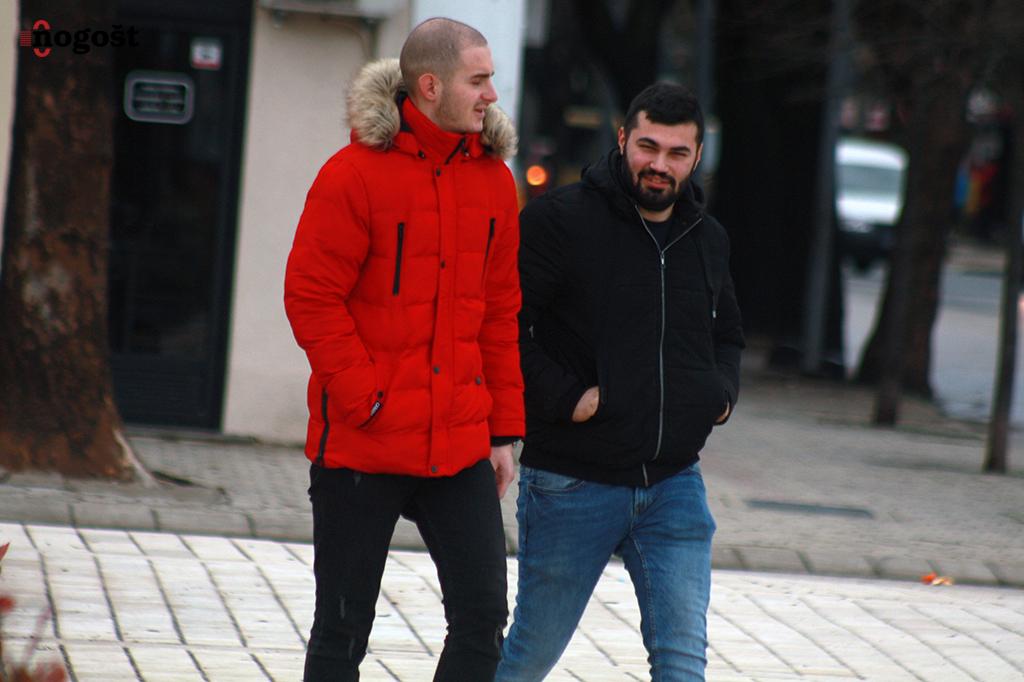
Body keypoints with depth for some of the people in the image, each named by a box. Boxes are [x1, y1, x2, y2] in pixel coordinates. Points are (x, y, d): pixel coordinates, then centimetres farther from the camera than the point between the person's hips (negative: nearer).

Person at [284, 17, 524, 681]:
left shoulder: (494, 179, 7)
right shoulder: (355, 173, -10)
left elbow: (500, 315, 12)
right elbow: (311, 298, -9)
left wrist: (503, 430, 9)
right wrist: (365, 400, -14)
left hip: (460, 446, 4)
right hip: (362, 446, -4)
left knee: (483, 615, -1)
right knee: (343, 628, 5)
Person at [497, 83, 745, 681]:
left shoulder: (708, 239, 11)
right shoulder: (560, 220, -8)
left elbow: (728, 335, 27)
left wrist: (723, 390, 7)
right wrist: (563, 396, -19)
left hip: (675, 482, 4)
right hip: (573, 484, -4)